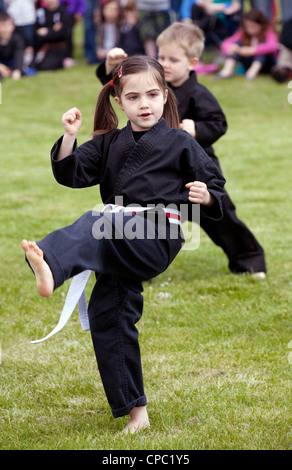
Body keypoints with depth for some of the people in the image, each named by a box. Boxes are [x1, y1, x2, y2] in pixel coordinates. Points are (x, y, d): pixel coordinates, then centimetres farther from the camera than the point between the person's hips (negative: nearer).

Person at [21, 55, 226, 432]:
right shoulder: (109, 144, 17)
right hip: (121, 245, 6)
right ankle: (135, 410, 12)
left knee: (97, 226, -33)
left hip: (156, 238, -6)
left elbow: (214, 185, 8)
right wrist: (69, 137, -6)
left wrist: (206, 196, -14)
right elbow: (71, 173, 10)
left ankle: (49, 264, -66)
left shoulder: (180, 144, 6)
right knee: (107, 316, 2)